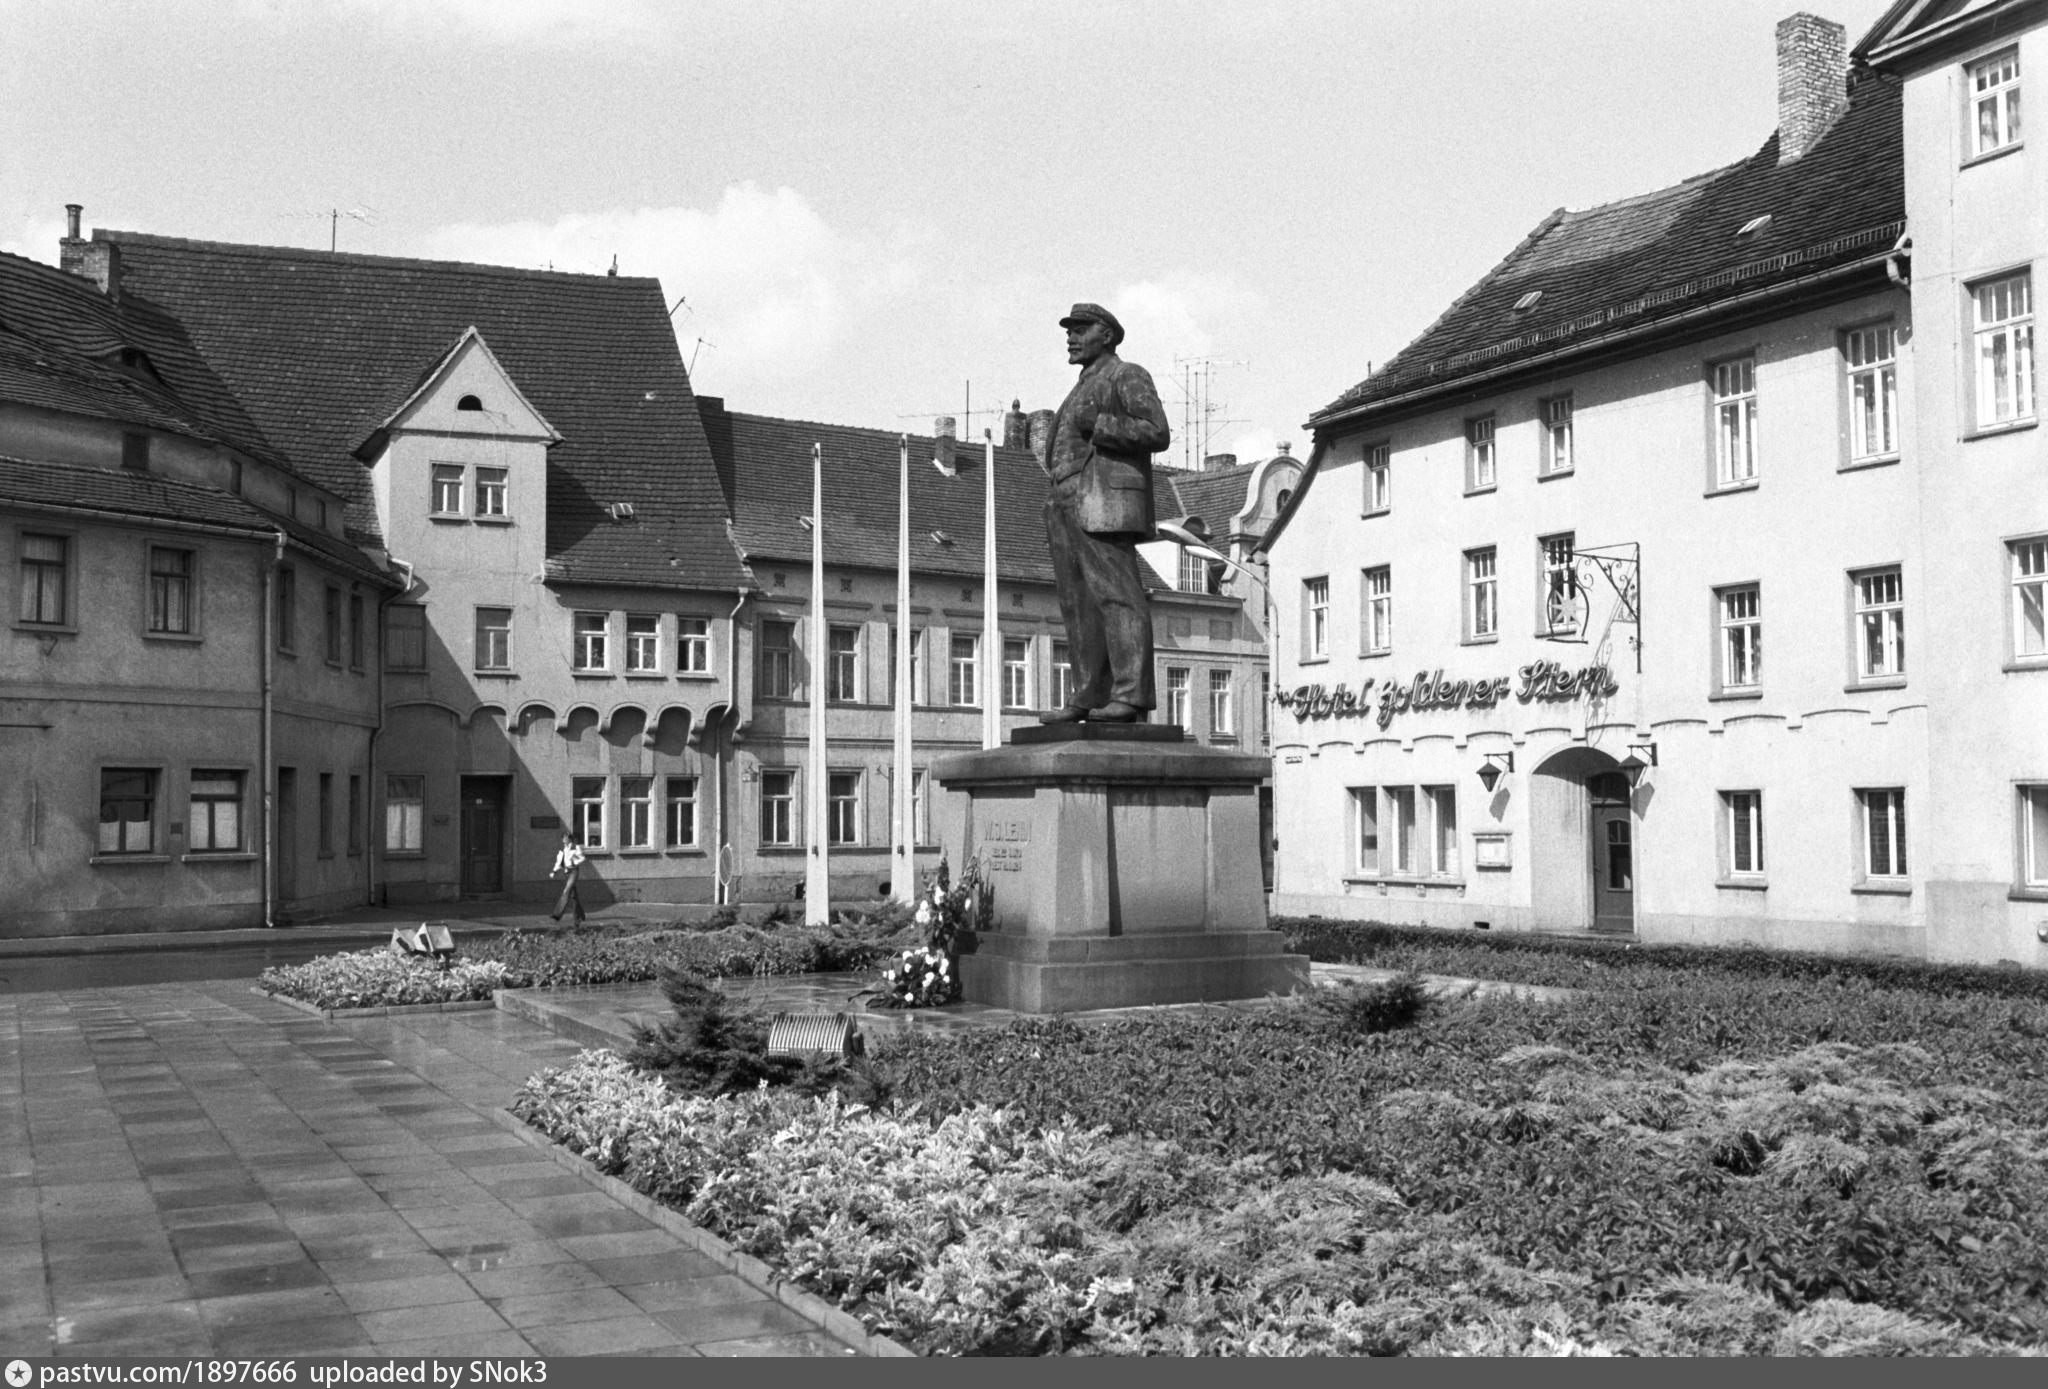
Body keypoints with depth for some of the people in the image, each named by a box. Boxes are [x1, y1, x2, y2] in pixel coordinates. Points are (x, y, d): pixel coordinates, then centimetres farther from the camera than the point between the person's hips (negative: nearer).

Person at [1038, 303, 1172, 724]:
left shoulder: (1127, 375, 2)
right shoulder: (1084, 389, 29)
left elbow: (1157, 433, -10)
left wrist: (1096, 426, -15)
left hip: (1104, 503, -9)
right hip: (1069, 507, 9)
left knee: (1117, 597, -14)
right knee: (1079, 605, 3)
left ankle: (1130, 697, -18)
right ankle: (1088, 697, 3)